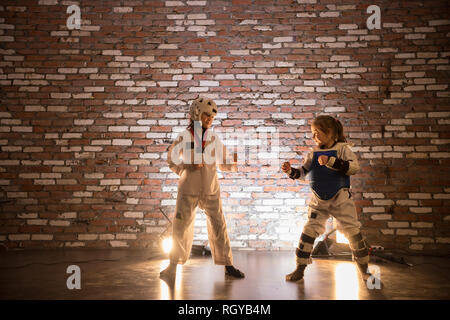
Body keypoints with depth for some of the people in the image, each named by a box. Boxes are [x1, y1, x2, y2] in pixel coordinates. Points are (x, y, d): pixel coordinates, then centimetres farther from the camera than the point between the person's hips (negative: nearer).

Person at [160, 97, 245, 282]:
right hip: (188, 190, -2)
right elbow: (172, 161, 2)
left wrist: (234, 162, -14)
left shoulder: (213, 138, 2)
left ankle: (228, 265, 17)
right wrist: (188, 166, -15)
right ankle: (173, 266, 19)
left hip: (210, 190, 2)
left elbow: (224, 163, 7)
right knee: (181, 227, 4)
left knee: (218, 226, 5)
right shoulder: (184, 137, -4)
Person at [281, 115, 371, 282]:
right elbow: (303, 172, 10)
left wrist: (331, 161, -29)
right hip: (318, 200, 3)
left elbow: (354, 167, -21)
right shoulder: (314, 153, 5)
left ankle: (364, 268, 21)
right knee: (309, 230, -1)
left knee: (353, 231, 2)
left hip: (340, 198, -3)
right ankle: (300, 268, 9)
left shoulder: (342, 148, -6)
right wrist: (291, 171, -10)